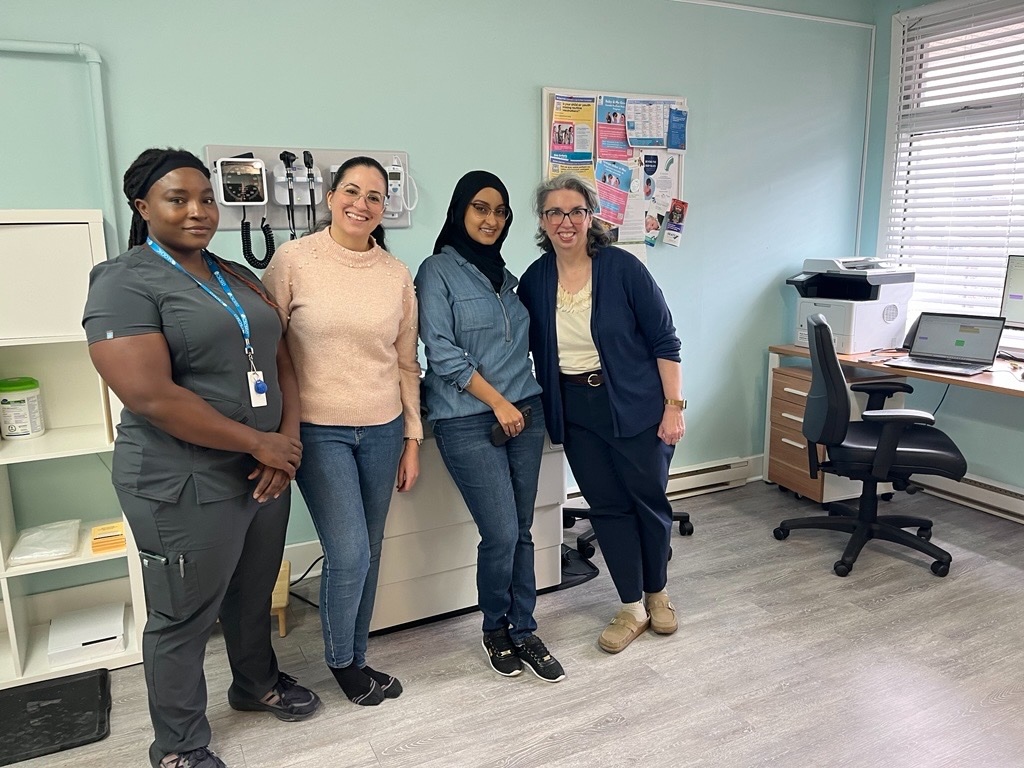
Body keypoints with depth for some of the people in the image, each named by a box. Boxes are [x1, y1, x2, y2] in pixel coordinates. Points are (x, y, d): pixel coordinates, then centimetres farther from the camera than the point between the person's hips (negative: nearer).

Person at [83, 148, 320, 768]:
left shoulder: (239, 278, 11)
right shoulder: (124, 283, -12)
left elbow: (280, 363, 10)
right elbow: (151, 396, -22)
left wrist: (288, 440, -6)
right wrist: (260, 443, -17)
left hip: (266, 473, 7)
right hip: (187, 486, -7)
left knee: (254, 595, 23)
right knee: (185, 618, 10)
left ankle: (258, 683, 48)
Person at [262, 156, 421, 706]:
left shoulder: (397, 274, 4)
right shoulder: (293, 260, -6)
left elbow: (406, 365, 9)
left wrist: (412, 439, 8)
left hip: (382, 431, 4)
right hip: (317, 430, -4)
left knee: (368, 555, 12)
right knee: (349, 555, -6)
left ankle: (356, 658, 34)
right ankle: (340, 660, 23)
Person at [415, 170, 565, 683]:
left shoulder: (504, 273, 16)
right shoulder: (437, 271, -4)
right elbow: (442, 352, -12)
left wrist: (523, 401, 10)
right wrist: (498, 403, -11)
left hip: (524, 413, 6)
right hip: (468, 422, -6)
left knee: (521, 531, 8)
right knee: (501, 534, -6)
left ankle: (523, 632, 23)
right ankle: (495, 629, 20)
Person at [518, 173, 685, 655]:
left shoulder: (622, 268, -11)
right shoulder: (534, 280, 0)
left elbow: (664, 341, -8)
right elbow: (530, 347, 11)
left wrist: (673, 406, -12)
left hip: (635, 404, -3)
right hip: (575, 411, 3)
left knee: (649, 501, 9)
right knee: (607, 507, 9)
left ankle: (657, 593, 34)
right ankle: (632, 609, 25)